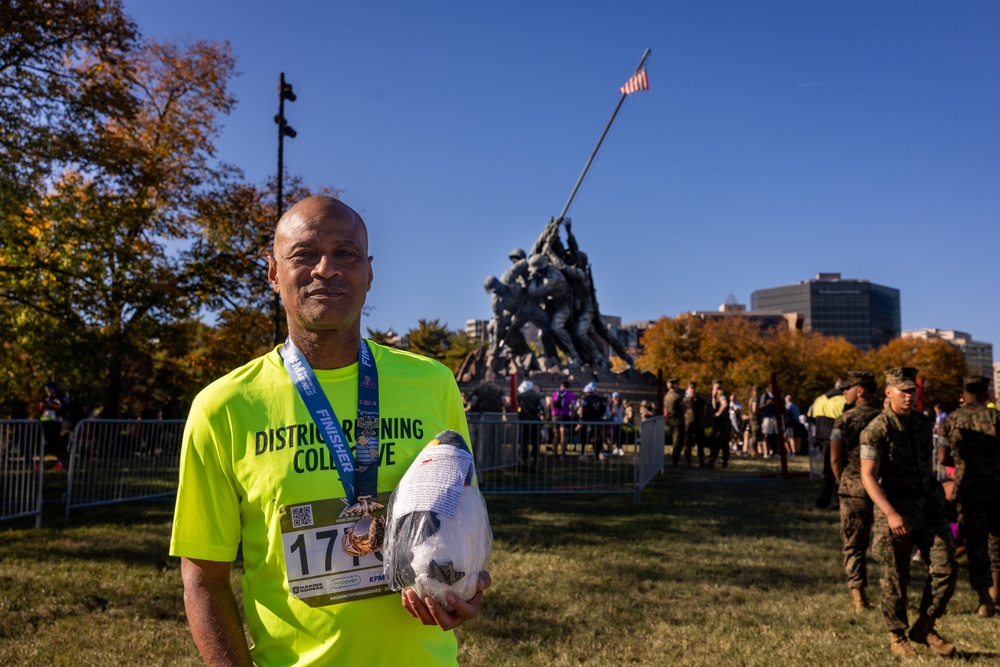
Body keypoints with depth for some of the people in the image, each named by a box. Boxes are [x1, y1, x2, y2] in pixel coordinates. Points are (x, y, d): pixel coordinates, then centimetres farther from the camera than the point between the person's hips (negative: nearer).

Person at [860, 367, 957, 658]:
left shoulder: (923, 422, 5)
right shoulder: (876, 430, -16)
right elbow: (868, 476, -20)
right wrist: (890, 513, -30)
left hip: (930, 507, 6)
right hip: (896, 512, -5)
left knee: (945, 569, 0)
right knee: (896, 579, 5)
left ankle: (924, 629, 18)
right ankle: (896, 637, 22)